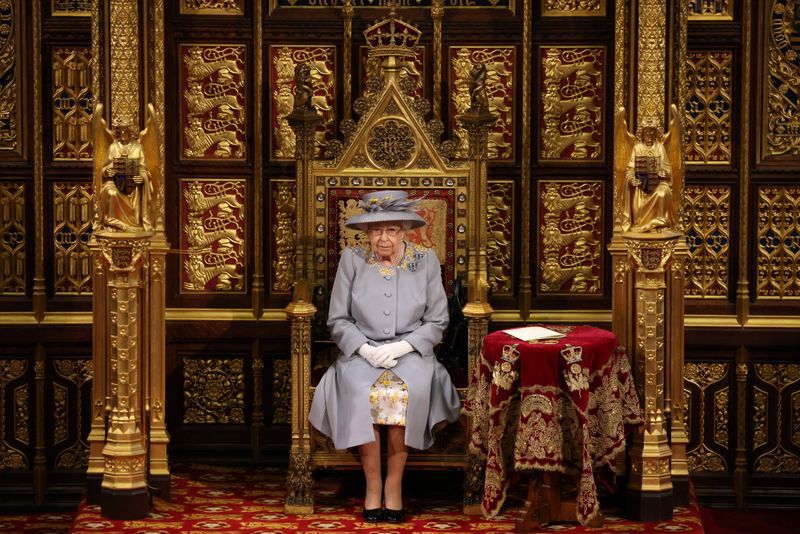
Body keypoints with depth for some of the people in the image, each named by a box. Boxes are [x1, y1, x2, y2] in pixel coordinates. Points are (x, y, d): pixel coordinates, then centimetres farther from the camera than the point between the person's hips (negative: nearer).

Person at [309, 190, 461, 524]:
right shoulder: (352, 260, 5)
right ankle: (372, 484, -21)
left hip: (411, 352, 0)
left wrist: (401, 347, -12)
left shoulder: (426, 261, 5)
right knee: (360, 389, -33)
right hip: (362, 351, 0)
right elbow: (337, 320, 5)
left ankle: (394, 484, -20)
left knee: (409, 389, -34)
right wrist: (366, 349, -13)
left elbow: (437, 321, 4)